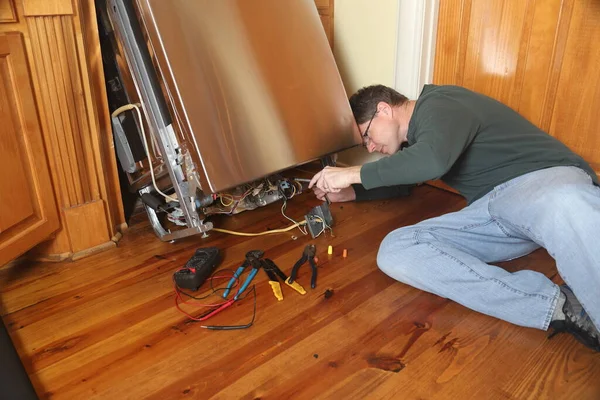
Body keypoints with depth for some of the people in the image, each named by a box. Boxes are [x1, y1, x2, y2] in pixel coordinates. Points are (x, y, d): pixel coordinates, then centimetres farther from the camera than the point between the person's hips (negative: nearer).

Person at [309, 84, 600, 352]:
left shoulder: (440, 103, -4)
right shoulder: (417, 135, 24)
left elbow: (433, 159, -25)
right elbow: (403, 182, 41)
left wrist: (354, 173, -14)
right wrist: (348, 192, 27)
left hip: (542, 178, -8)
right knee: (394, 252, -17)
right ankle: (556, 304, -26)